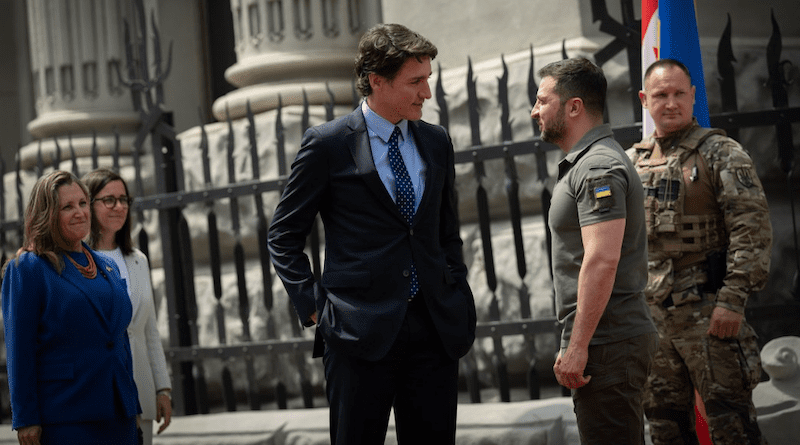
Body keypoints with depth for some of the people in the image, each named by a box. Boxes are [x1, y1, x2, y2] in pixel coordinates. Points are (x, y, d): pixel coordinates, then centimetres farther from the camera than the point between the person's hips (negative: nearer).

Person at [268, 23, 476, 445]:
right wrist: (314, 306, -5)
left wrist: (457, 296, 10)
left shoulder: (436, 142, 12)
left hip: (436, 327, 5)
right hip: (361, 330, -4)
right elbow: (283, 236, 2)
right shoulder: (327, 144, -3)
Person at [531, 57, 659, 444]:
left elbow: (602, 260, -23)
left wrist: (577, 346, -24)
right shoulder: (583, 163, 19)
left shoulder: (598, 168, -15)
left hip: (605, 343, -11)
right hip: (613, 340, 11)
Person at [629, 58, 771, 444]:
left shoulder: (720, 153, -3)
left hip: (706, 310, -6)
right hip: (649, 313, 6)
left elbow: (752, 230, -11)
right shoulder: (632, 162, 14)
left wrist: (733, 299, -19)